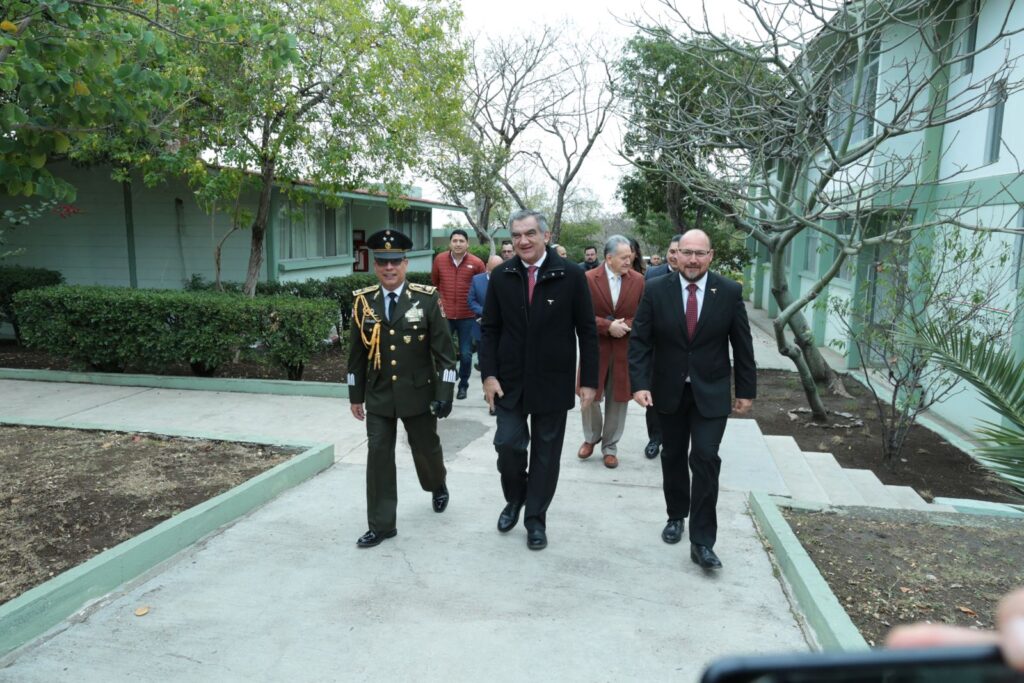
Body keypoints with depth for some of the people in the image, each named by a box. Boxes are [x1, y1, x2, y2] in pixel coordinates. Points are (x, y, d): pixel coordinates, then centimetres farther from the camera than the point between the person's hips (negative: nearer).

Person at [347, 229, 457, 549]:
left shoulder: (427, 298, -9)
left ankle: (438, 487, 49)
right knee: (378, 457, 3)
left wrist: (444, 393, -12)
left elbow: (443, 349, -7)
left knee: (426, 448, 16)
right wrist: (355, 395, 8)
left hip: (418, 394, -1)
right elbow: (357, 352, 6)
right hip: (378, 396, 2)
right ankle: (381, 525, 15)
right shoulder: (363, 301, -1)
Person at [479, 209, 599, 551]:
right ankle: (514, 499, 31)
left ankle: (535, 518, 25)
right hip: (510, 380, 2)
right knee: (508, 444, 1)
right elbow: (490, 329, 3)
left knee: (546, 451, 8)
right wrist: (489, 374, -5)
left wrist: (589, 380, -5)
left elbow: (587, 331, -4)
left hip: (553, 382, -1)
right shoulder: (500, 275, -1)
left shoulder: (571, 275, -8)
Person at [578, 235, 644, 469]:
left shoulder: (638, 280, -1)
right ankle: (591, 438, 34)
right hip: (595, 347, -1)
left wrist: (625, 326, -16)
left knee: (618, 399, 9)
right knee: (589, 396, 9)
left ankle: (610, 446, 25)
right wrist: (607, 326, -18)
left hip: (625, 350, 1)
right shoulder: (589, 278, -6)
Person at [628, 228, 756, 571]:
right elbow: (639, 340, -7)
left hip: (711, 392, -1)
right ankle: (676, 516, 36)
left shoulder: (729, 292, -7)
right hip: (669, 390, 1)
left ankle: (702, 541, 1)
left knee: (705, 459, -9)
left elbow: (742, 345, 0)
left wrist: (746, 390, 1)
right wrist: (640, 383, -17)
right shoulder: (656, 290, -7)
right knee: (673, 457, 14)